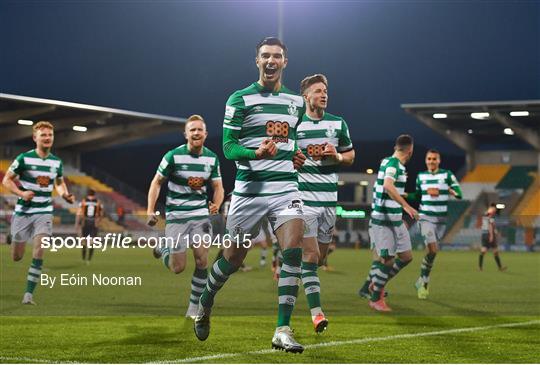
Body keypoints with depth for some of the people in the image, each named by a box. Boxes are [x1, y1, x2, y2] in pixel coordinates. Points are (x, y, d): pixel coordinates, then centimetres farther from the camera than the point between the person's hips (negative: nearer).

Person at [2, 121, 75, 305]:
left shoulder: (57, 162, 3)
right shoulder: (24, 158, -9)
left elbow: (59, 182, 20)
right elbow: (7, 180, -3)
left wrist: (65, 195, -1)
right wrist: (21, 193, -20)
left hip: (44, 212, 2)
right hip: (23, 211, -2)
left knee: (38, 253, -16)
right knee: (17, 257, 4)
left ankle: (29, 293, -10)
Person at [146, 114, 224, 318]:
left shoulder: (212, 158, 2)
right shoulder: (173, 156, -10)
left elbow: (218, 187, 8)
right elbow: (157, 182, -2)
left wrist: (216, 205, -14)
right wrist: (150, 211, -11)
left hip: (200, 215, 3)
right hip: (176, 216, -3)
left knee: (202, 260, -9)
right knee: (178, 268, -3)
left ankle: (194, 308, 5)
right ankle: (164, 251, 33)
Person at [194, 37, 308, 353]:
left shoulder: (296, 102, 14)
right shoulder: (240, 99, -1)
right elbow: (228, 147, -5)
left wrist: (296, 156, 8)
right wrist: (257, 153, -24)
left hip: (286, 187, 3)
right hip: (250, 188, -3)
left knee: (294, 252, -15)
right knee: (234, 257, 6)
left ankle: (283, 330, -13)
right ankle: (205, 304, 36)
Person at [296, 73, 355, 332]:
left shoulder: (338, 123, 10)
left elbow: (350, 156, 18)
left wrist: (336, 156, -3)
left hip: (329, 198, 5)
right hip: (303, 197, -5)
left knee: (320, 257, 11)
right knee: (311, 255, -11)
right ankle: (316, 312, -11)